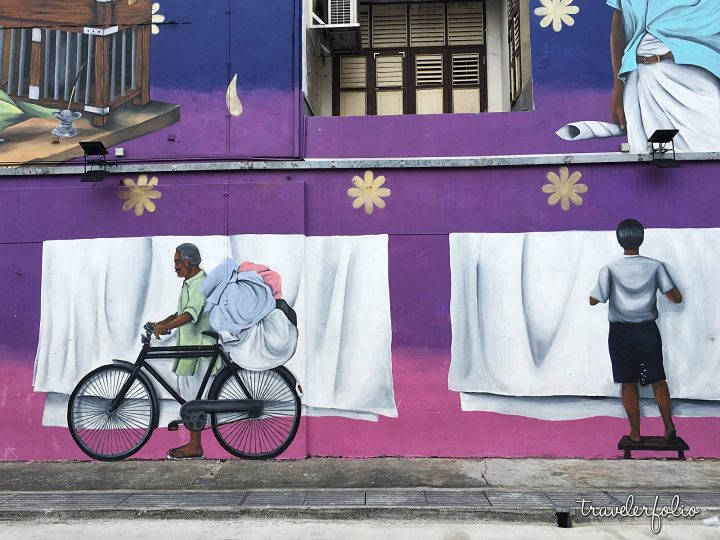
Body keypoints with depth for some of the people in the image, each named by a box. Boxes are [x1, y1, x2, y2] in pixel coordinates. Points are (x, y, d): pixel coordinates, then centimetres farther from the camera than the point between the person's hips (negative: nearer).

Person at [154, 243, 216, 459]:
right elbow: (180, 312, 20)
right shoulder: (189, 284, 17)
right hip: (188, 347, 10)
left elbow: (191, 313, -32)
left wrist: (167, 326, -45)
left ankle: (194, 446, 5)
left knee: (193, 397, -4)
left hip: (198, 348, -10)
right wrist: (162, 322, 4)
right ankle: (193, 443, 22)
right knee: (189, 397, 14)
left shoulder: (202, 285, -16)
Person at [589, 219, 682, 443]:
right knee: (658, 380, 17)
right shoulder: (655, 266, -7)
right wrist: (663, 285, 14)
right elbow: (676, 298, -6)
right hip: (648, 331, 1)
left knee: (628, 383, 8)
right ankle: (668, 426, 19)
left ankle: (635, 433, 16)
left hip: (620, 333, -1)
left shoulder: (610, 270, -11)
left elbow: (594, 300, -7)